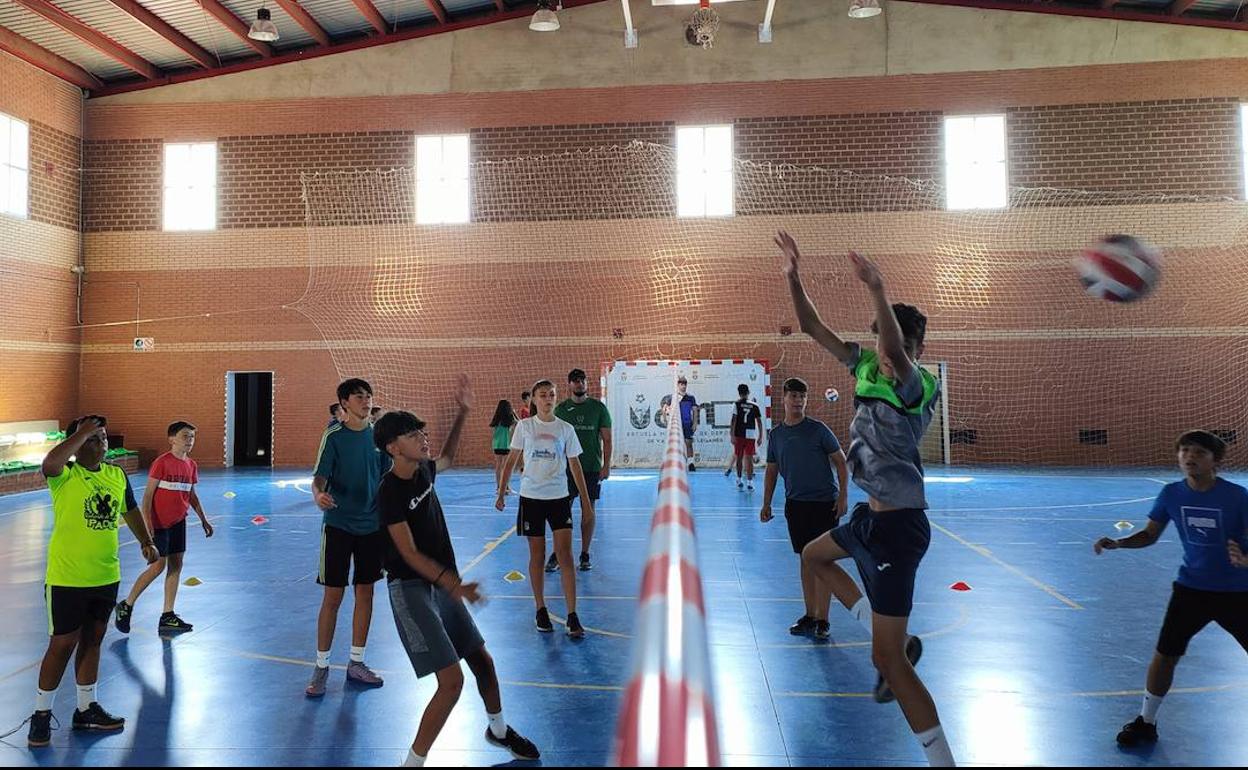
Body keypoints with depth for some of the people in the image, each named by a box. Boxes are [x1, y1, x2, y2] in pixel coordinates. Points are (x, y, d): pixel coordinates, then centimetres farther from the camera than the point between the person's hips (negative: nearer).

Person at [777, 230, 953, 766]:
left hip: (897, 526, -9)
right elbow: (812, 327, 6)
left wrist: (877, 290, -52)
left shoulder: (920, 387, -19)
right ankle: (898, 643, 27)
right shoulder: (867, 367, 2)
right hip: (872, 517, 9)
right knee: (814, 555, 34)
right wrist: (793, 276, -3)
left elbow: (895, 351, -43)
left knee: (888, 659, -7)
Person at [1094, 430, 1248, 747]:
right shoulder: (1171, 494, -7)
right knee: (1164, 655, 3)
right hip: (1191, 587, 2)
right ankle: (1146, 723, 21)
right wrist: (1118, 543, -13)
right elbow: (1150, 535, 4)